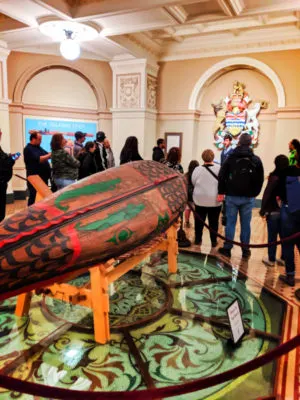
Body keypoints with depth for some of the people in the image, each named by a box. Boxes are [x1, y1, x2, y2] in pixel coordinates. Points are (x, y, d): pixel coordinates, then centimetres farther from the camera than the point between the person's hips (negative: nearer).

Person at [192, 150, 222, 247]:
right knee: (213, 221, 10)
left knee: (199, 220, 14)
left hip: (200, 199, 1)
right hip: (215, 200, -1)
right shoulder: (219, 169, -8)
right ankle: (214, 241, 18)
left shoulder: (197, 169, -7)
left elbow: (193, 182, 3)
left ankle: (198, 239, 22)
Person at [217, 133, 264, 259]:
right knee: (246, 224, 7)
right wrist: (254, 193, 14)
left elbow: (222, 176, -4)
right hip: (248, 197, 1)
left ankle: (227, 248, 9)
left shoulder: (231, 157, -1)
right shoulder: (256, 160, 2)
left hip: (232, 196, 0)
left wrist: (221, 192, 1)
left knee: (230, 223, 5)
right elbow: (260, 179, 4)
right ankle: (245, 250, 13)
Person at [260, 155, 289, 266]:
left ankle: (271, 259, 13)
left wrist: (263, 209, -8)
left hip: (273, 211, -5)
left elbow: (267, 194, -14)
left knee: (272, 236, 5)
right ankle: (284, 258, 21)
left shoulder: (274, 177, -11)